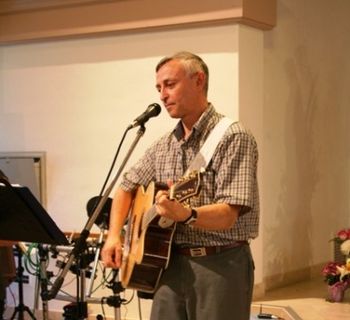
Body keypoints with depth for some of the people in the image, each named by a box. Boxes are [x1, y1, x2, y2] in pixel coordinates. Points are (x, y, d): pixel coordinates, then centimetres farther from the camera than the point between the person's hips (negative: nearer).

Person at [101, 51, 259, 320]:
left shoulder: (233, 137, -12)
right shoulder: (164, 146, 11)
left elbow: (227, 215, -20)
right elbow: (128, 187, 21)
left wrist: (186, 214, -39)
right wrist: (114, 235, 5)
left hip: (220, 265, -6)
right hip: (170, 264, 6)